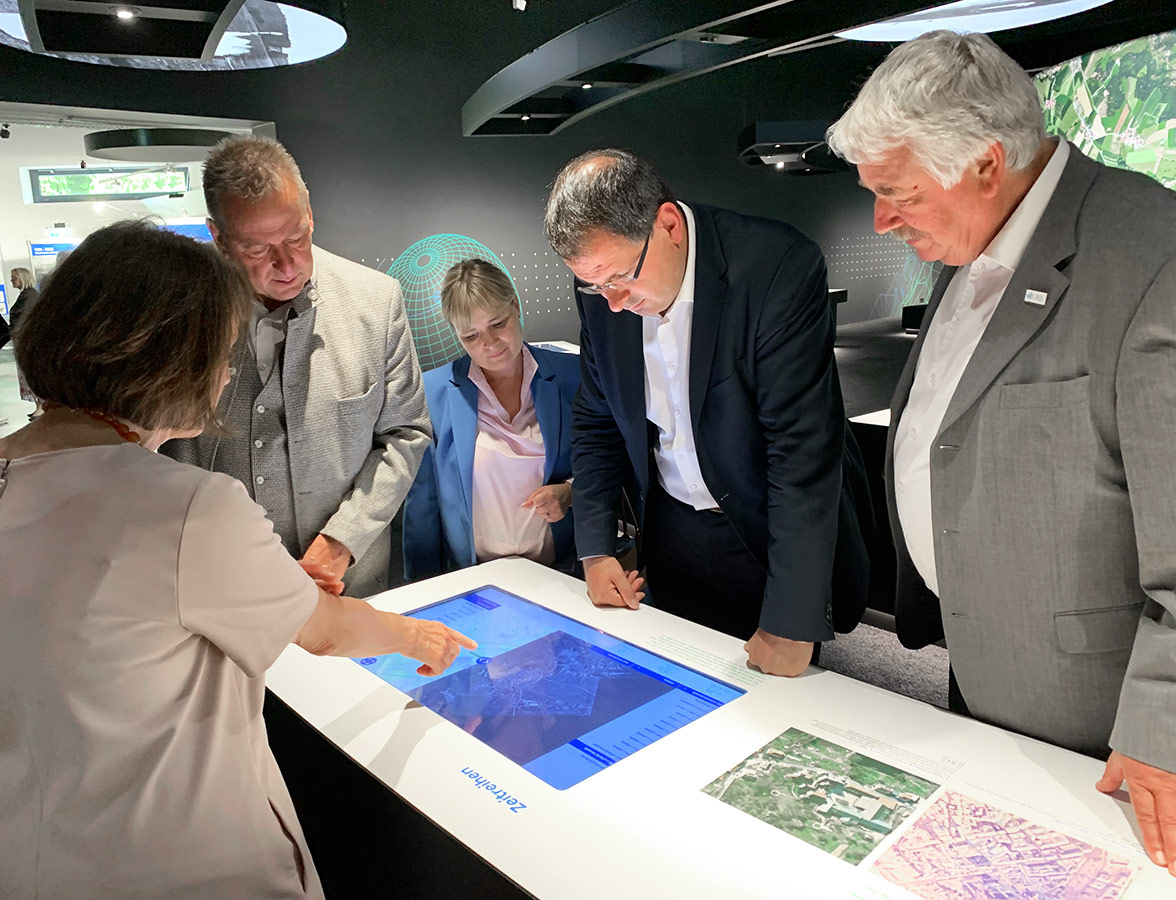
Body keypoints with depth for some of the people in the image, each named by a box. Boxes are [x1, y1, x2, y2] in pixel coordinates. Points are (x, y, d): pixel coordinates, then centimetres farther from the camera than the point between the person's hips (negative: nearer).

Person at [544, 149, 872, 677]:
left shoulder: (779, 267, -26)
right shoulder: (602, 284, -8)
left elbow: (804, 450, -28)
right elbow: (596, 423, 4)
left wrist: (789, 626, -26)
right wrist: (595, 550, -1)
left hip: (767, 534, -4)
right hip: (670, 533, 4)